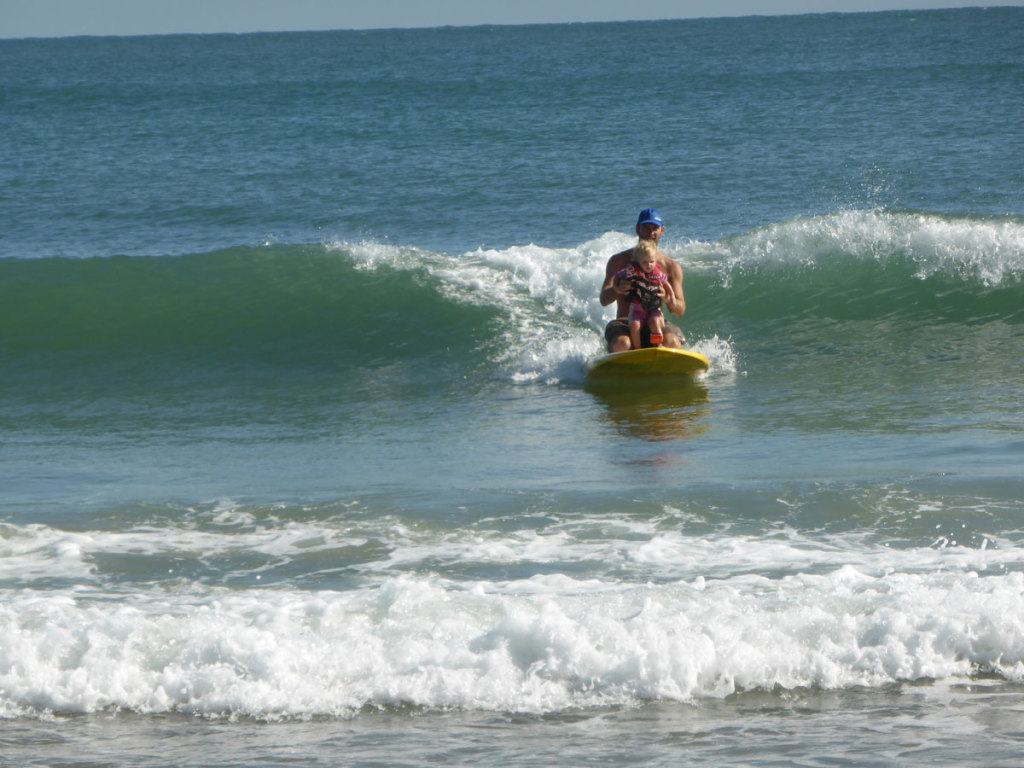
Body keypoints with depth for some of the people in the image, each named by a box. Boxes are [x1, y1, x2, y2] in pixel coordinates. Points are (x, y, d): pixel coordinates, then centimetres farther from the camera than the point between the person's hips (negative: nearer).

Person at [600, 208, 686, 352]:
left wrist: (670, 301, -23)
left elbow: (680, 311, 4)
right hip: (625, 324, -1)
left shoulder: (671, 267, 10)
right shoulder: (619, 261, 6)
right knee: (621, 343, -36)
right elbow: (604, 300, -5)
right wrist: (616, 290, -31)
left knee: (671, 341, -34)